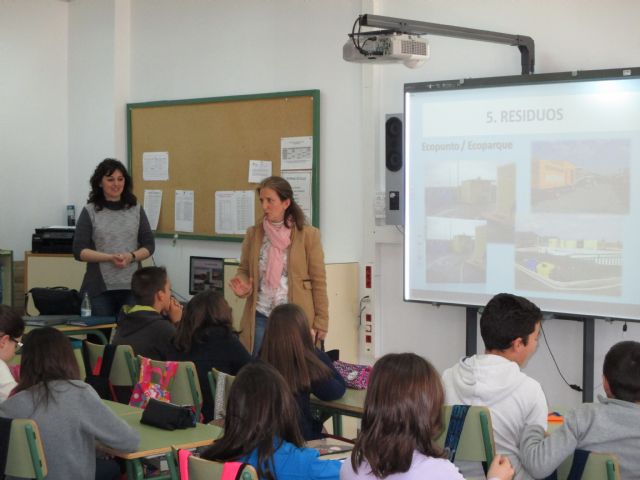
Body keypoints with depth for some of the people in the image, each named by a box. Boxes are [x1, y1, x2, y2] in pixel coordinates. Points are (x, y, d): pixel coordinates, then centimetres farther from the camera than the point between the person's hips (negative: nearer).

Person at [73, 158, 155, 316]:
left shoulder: (136, 209, 9)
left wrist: (131, 256, -12)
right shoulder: (90, 212, 3)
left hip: (131, 287, 1)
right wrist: (110, 257, -16)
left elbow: (149, 246, 9)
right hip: (99, 288, -1)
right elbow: (79, 251, -2)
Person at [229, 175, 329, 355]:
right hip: (259, 318, 3)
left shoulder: (308, 235, -3)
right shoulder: (253, 233, 6)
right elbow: (244, 270, 15)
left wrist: (320, 322, -4)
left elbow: (318, 281, -1)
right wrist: (243, 286, -8)